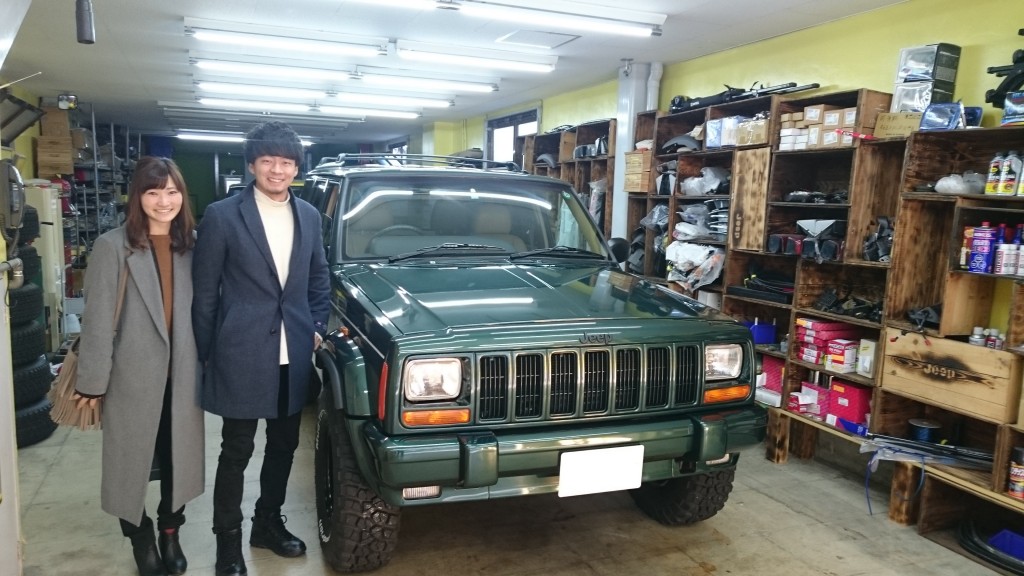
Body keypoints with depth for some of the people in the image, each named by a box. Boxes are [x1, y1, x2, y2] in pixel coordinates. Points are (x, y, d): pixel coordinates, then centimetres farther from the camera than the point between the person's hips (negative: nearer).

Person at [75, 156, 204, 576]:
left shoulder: (190, 245, 4)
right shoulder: (112, 246, -10)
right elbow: (98, 319, -11)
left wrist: (204, 364, 6)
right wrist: (92, 382, -11)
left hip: (181, 374, 4)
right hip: (133, 376, -4)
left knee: (178, 459, 15)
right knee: (132, 461, 11)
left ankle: (170, 534, 35)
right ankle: (141, 540, 32)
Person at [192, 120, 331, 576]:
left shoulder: (309, 216, 6)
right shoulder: (222, 216, -7)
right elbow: (204, 290, -4)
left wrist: (317, 327, 6)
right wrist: (207, 352, -2)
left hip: (293, 355, 5)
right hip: (242, 354, -4)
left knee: (283, 446, 16)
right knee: (236, 452, 7)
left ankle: (268, 523, 36)